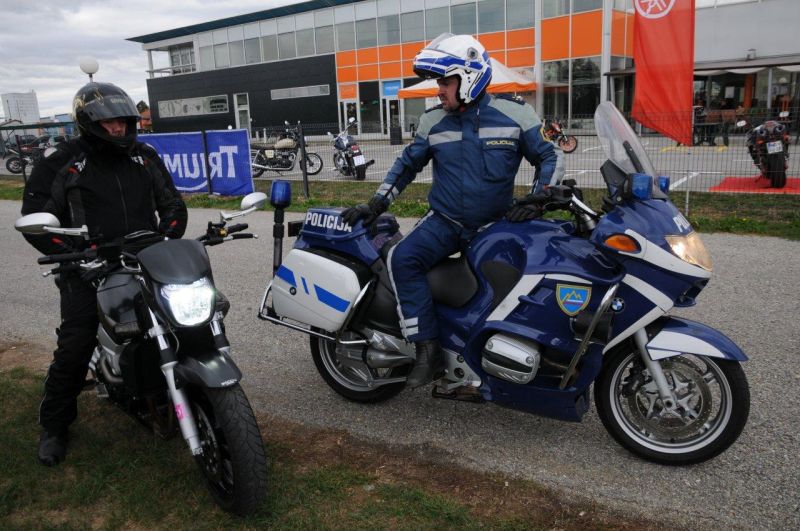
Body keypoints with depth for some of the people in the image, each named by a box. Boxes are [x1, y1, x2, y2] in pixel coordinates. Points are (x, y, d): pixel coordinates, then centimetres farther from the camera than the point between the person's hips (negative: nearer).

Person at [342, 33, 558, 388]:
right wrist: (375, 205, 7)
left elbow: (548, 156, 6)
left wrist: (537, 199, -10)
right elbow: (408, 164, 15)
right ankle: (427, 348, -21)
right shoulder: (432, 121, 7)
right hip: (445, 221, 1)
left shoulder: (515, 114, -1)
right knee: (403, 259, -26)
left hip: (495, 224, -1)